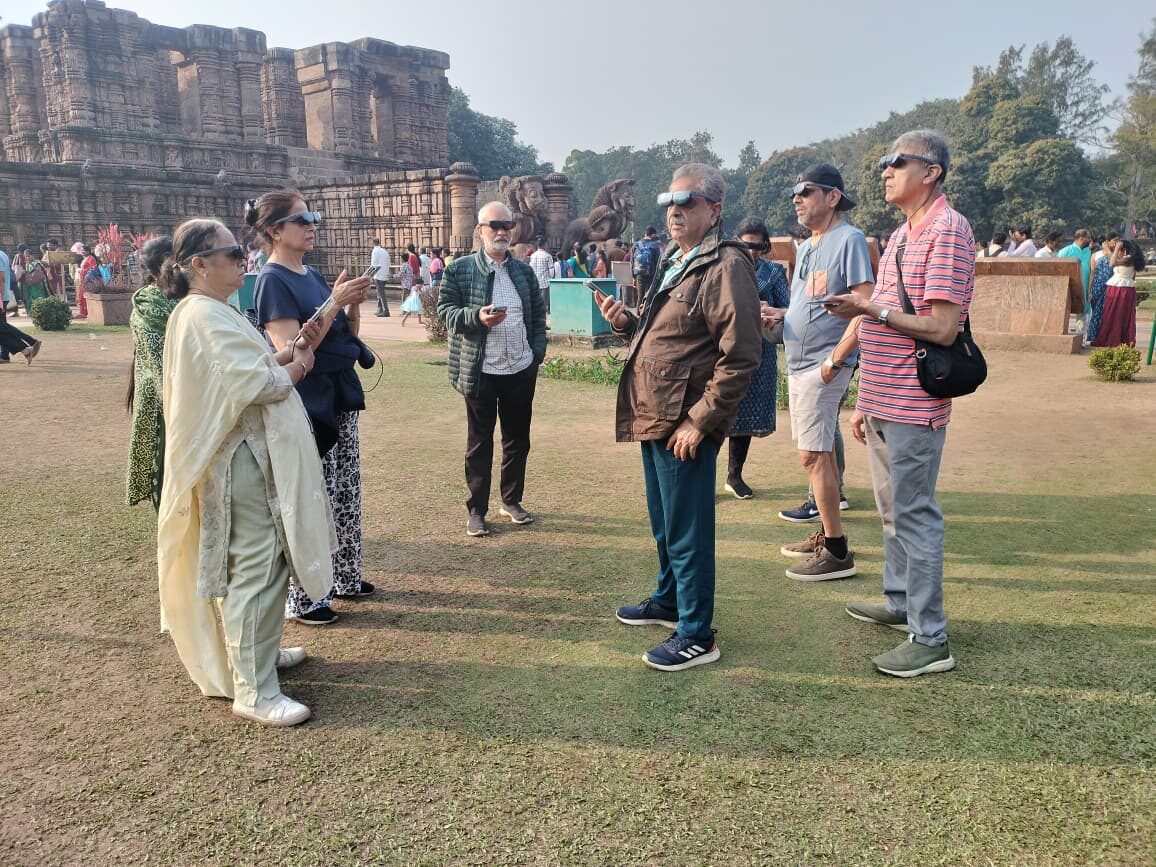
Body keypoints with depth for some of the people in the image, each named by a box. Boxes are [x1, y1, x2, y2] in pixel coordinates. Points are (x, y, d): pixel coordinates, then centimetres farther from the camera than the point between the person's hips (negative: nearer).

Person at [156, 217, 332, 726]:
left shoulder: (204, 312, 15)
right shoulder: (207, 317, -18)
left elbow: (244, 372, 16)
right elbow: (258, 384, -23)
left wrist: (286, 354, 1)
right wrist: (296, 366, -5)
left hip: (244, 453, 11)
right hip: (241, 459, -11)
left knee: (248, 563, 21)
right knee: (256, 566, -8)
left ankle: (254, 650, 37)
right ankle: (254, 691, -1)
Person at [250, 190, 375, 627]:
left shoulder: (312, 275, 11)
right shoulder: (272, 280, -13)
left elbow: (346, 334, 15)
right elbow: (291, 350, -21)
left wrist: (355, 304, -4)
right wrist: (334, 303, -25)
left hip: (340, 397, 9)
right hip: (306, 405, -9)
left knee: (347, 493, 16)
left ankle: (344, 577, 30)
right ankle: (302, 598, 12)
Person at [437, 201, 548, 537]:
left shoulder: (524, 270, 10)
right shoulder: (460, 269, -3)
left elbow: (538, 313, 13)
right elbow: (446, 310, -6)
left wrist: (538, 351, 2)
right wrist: (477, 317, -23)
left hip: (521, 370, 4)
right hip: (480, 372, -4)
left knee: (518, 439, 13)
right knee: (480, 442, 5)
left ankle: (511, 500, 28)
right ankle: (477, 509, 15)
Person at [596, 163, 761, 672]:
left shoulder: (725, 266, -15)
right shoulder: (674, 263, 15)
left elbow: (741, 355, -21)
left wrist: (699, 421, -20)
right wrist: (624, 321, 5)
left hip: (685, 424, -9)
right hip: (654, 419, 10)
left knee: (687, 532, 0)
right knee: (664, 524, 22)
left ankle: (696, 636, 14)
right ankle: (669, 602, 41)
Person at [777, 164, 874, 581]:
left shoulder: (849, 240, -11)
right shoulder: (806, 247, 17)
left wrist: (835, 360, -20)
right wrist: (774, 316, 7)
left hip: (824, 367, -9)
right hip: (798, 363, 9)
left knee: (812, 455, -11)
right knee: (820, 451, 15)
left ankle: (837, 552, -3)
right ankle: (826, 534, 26)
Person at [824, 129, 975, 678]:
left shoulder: (947, 231, -12)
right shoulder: (902, 235, 17)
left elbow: (942, 329, -20)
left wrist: (873, 308, -17)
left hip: (912, 406, -9)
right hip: (883, 403, 9)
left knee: (914, 515, -4)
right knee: (893, 510, 18)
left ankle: (930, 640, 5)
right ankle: (899, 603, 34)